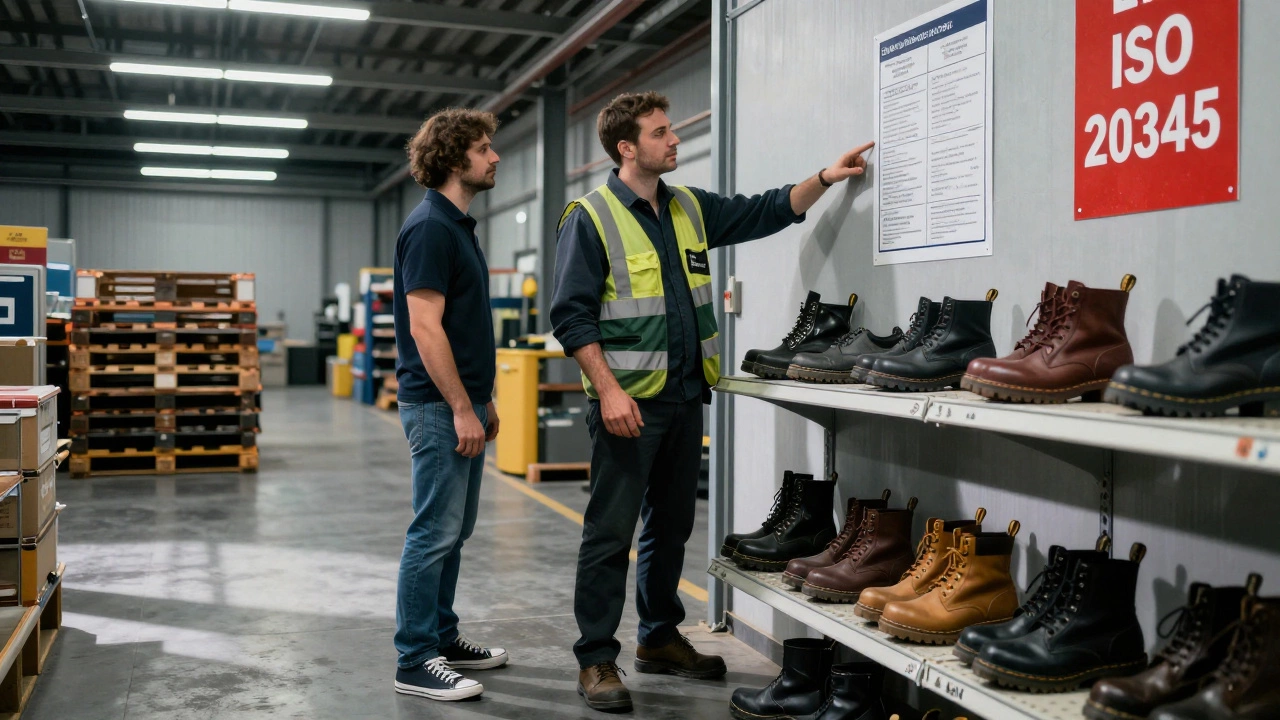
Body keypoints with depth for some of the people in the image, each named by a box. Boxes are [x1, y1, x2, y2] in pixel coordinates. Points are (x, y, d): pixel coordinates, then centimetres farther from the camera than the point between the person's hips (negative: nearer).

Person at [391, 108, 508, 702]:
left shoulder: (460, 226, 16)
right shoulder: (429, 228, -14)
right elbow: (425, 327, -21)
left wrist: (483, 400, 20)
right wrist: (462, 408, -21)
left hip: (463, 403, 10)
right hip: (439, 407, -10)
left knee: (454, 530, 16)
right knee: (435, 532, -4)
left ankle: (442, 637, 27)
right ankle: (414, 663, 6)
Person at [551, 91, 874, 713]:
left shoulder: (691, 209, 12)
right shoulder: (591, 218, -8)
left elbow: (768, 212, 16)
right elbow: (572, 315, -13)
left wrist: (826, 178, 2)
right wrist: (608, 390, -20)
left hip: (685, 396, 7)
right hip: (627, 401, -7)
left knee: (672, 526, 16)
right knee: (610, 532, -2)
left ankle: (660, 638, 31)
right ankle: (596, 659, 9)